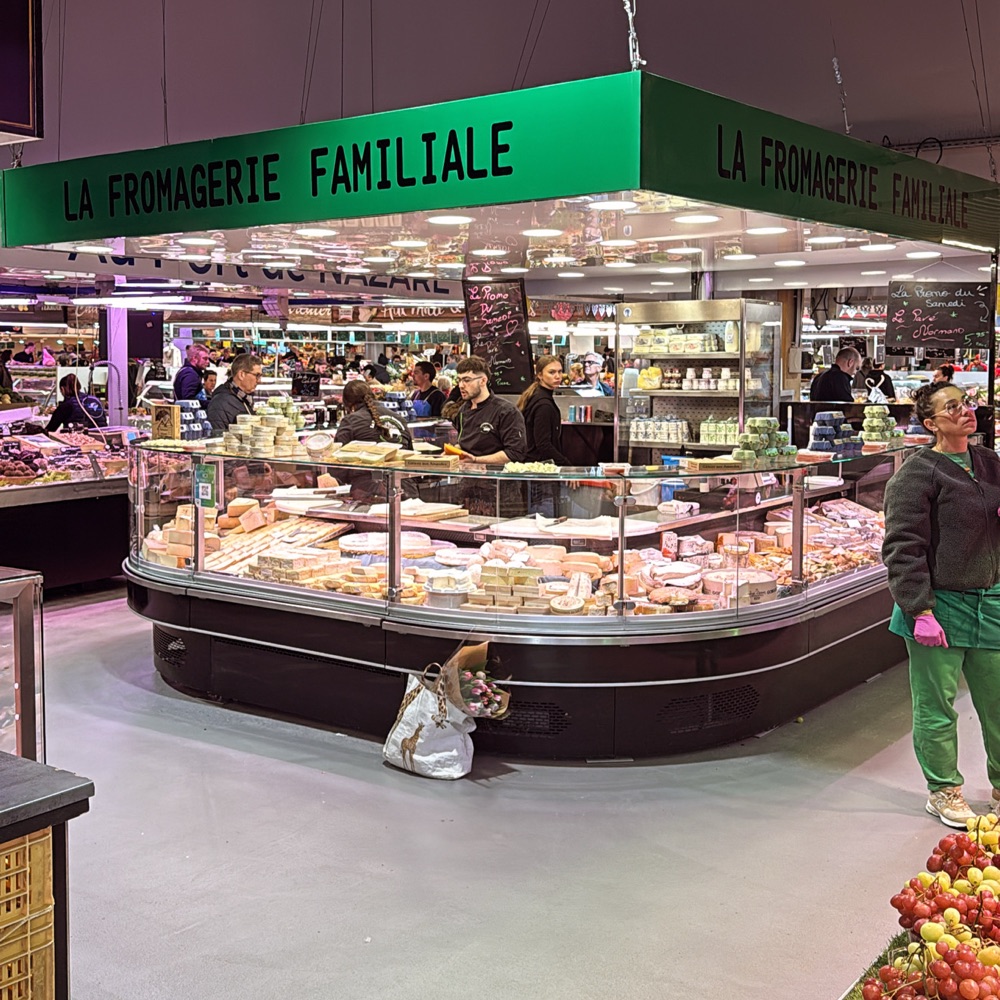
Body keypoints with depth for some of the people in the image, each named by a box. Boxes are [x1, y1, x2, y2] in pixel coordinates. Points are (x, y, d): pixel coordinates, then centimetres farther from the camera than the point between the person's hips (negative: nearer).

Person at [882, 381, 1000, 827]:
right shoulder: (918, 473, -11)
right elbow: (903, 547, -15)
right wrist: (920, 611, -19)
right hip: (940, 607, -6)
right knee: (937, 707, 5)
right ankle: (943, 790, 22)